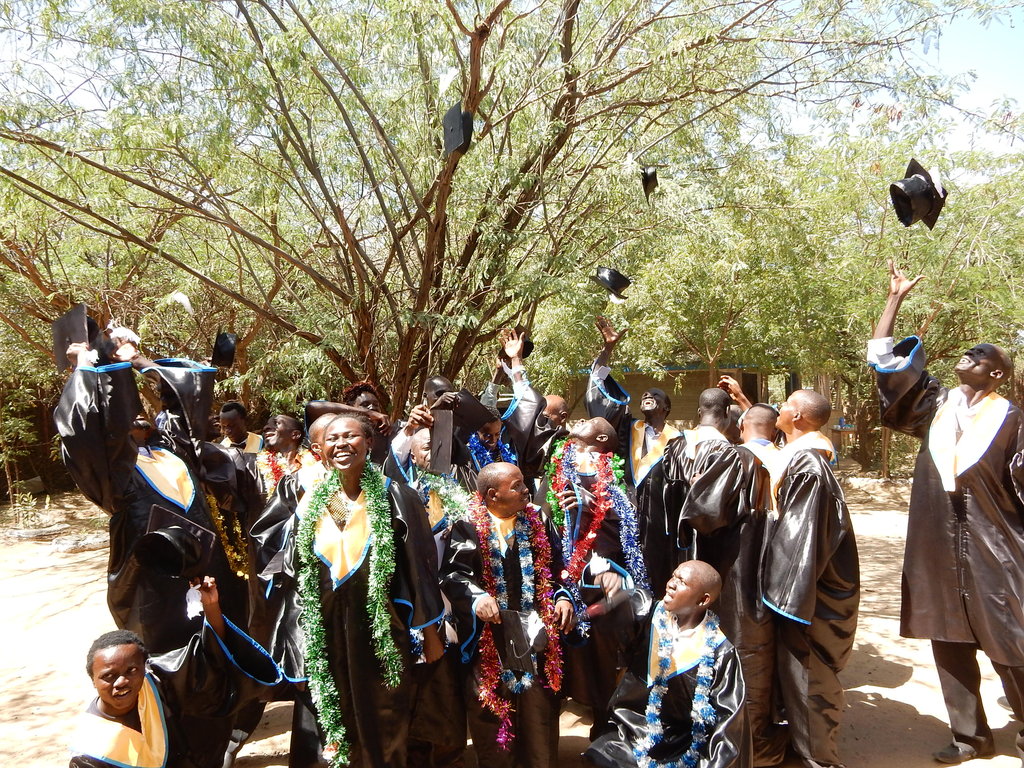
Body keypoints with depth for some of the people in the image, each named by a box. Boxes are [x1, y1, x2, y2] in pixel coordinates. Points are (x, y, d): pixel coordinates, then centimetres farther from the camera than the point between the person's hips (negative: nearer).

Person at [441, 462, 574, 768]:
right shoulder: (468, 527, -10)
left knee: (539, 710, 12)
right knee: (491, 718, 10)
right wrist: (476, 598, -29)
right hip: (489, 638, -3)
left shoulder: (539, 522, 6)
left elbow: (556, 568, 13)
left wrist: (563, 596, -3)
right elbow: (452, 574, -14)